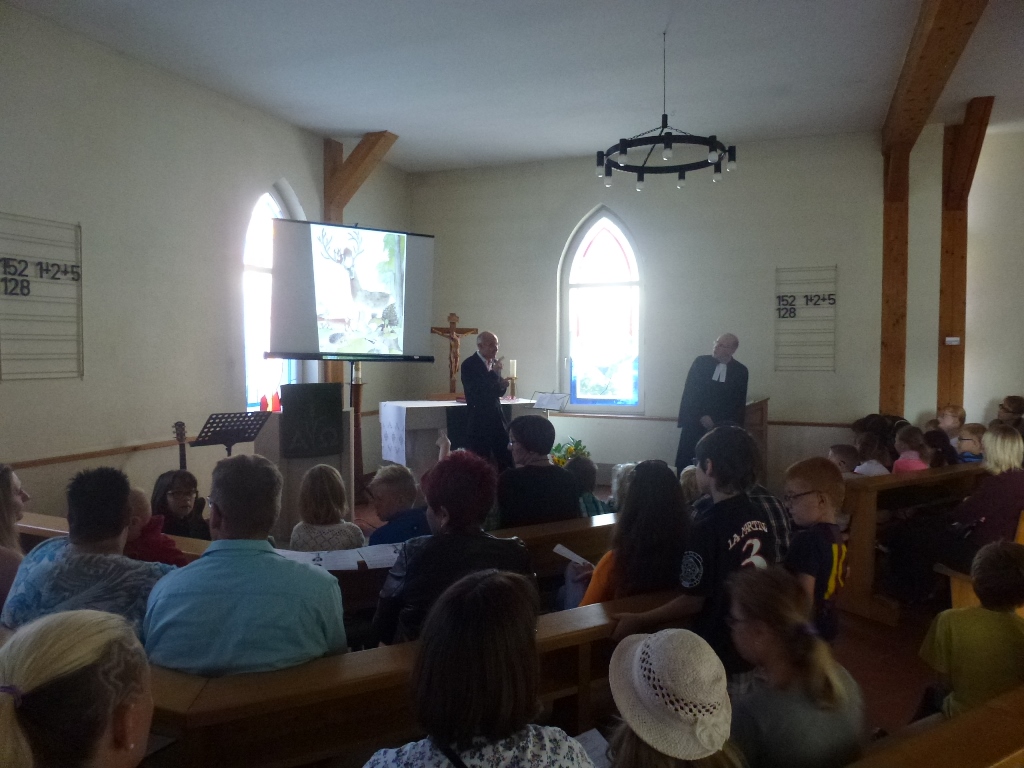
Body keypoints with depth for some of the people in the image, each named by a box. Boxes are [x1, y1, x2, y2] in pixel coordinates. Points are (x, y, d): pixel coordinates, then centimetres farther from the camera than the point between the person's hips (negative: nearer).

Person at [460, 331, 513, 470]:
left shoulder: (494, 362, 10)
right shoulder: (469, 364, -10)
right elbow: (475, 390, -21)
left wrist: (502, 386, -6)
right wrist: (493, 372, -24)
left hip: (496, 417, 6)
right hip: (479, 419, -6)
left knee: (507, 459, 4)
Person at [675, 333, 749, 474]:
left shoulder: (740, 371, 3)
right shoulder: (700, 362, 1)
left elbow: (740, 402, 6)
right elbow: (689, 393, -2)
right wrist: (701, 416, -10)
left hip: (722, 428, 0)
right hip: (694, 423, 0)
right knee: (684, 463, -2)